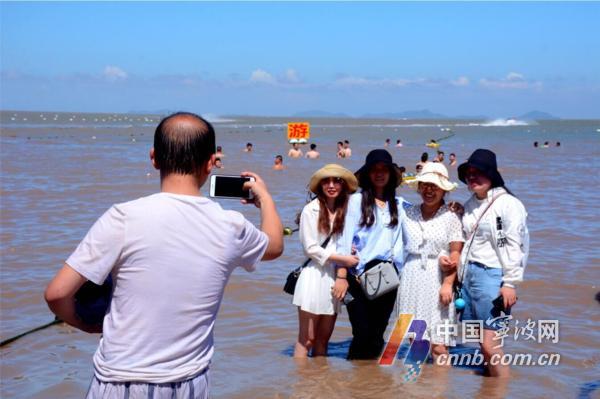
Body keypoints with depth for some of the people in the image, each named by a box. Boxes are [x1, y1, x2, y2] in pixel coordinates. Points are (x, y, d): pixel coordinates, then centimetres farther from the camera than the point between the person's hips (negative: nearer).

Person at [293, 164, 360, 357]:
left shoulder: (345, 210, 7)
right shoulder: (311, 210, -6)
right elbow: (310, 248, -8)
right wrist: (342, 258, -11)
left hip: (335, 277, 5)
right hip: (314, 275, -4)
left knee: (323, 339, 10)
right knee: (306, 339, -3)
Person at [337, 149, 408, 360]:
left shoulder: (399, 204, 12)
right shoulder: (357, 200, 0)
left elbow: (401, 239, 11)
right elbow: (345, 238, -5)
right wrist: (341, 276, -11)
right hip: (360, 274, -3)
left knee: (377, 334, 7)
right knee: (363, 332, -6)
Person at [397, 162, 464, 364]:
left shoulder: (450, 217, -1)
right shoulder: (409, 213, 8)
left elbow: (456, 254, -4)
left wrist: (447, 284, -13)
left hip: (437, 279, -3)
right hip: (412, 278, 3)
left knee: (438, 345, -7)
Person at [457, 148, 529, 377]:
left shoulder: (507, 204, -9)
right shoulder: (470, 205, 13)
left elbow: (515, 246, -13)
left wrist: (510, 283, -15)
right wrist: (461, 276, 14)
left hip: (492, 276, -7)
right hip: (469, 274, 7)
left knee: (489, 346, -10)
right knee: (482, 343, 10)